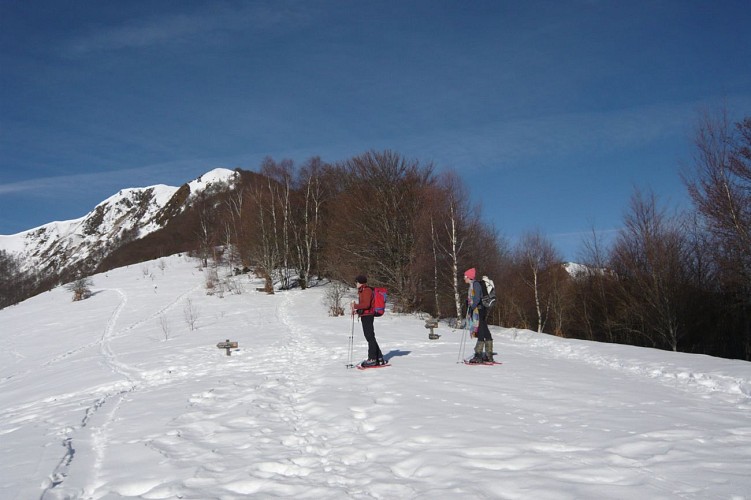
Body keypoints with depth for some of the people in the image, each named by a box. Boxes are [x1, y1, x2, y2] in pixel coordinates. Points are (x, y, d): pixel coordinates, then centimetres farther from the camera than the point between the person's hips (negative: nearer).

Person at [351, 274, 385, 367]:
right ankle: (379, 358, 19)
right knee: (370, 337, 14)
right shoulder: (362, 291, 19)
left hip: (367, 316, -11)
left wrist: (355, 306, -15)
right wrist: (357, 310, 13)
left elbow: (366, 304, -23)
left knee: (370, 337, -8)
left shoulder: (367, 291, -13)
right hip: (365, 316, 11)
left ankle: (372, 359, -5)